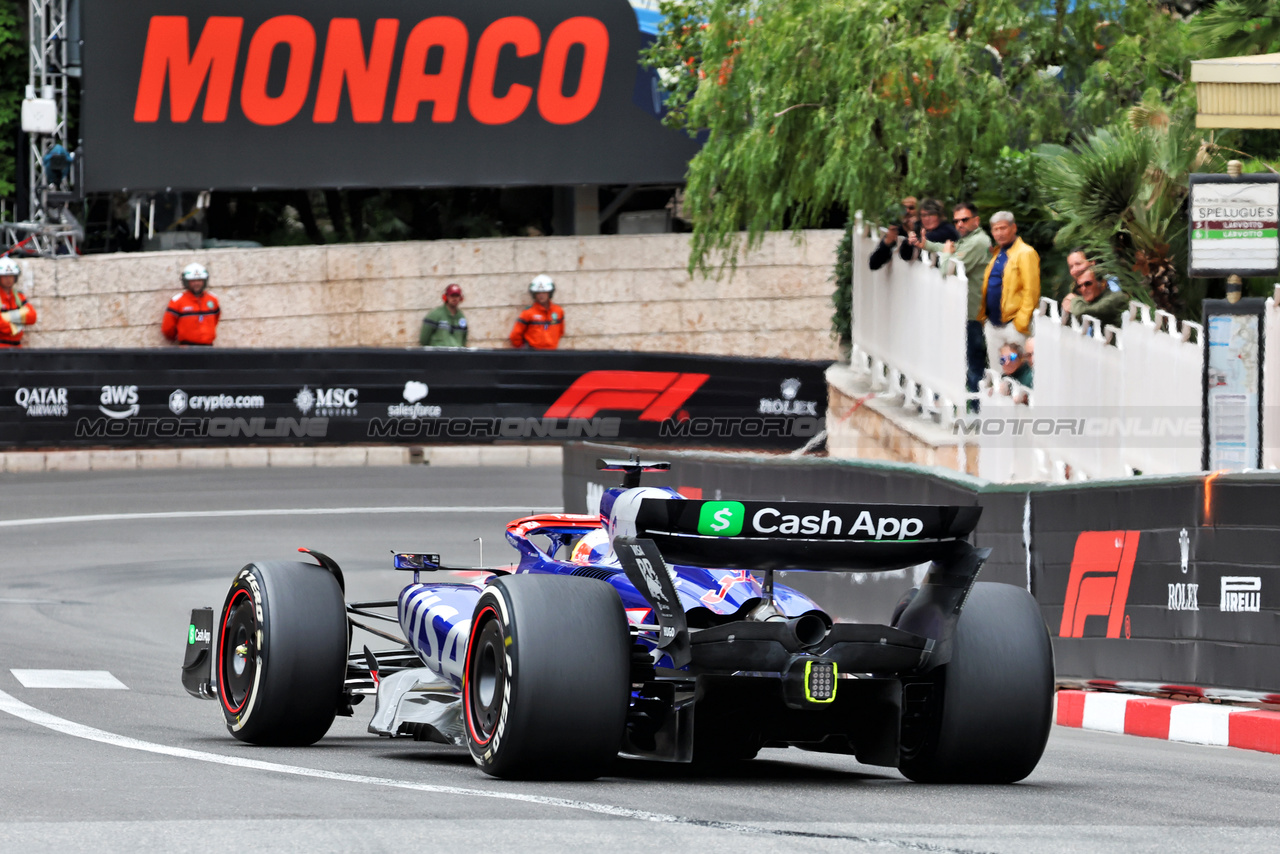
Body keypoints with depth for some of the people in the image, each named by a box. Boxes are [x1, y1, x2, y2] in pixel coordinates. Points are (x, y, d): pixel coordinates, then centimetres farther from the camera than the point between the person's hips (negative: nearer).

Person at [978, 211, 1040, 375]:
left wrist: (1021, 323, -18)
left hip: (1012, 324, -8)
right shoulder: (996, 254, 16)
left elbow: (1031, 291, -14)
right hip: (992, 323, 8)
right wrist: (983, 315, 13)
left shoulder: (1025, 254, -8)